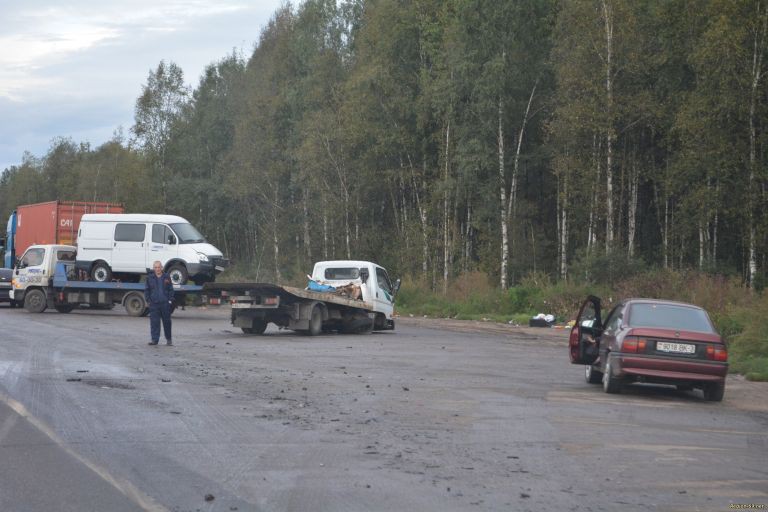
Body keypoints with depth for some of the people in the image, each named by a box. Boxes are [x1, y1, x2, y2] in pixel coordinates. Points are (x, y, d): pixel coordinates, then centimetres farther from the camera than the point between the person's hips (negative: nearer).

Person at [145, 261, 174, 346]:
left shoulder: (166, 277, 5)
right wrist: (148, 300, 0)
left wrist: (170, 300, -1)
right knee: (154, 322, -2)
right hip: (154, 304, 0)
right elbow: (146, 290, 9)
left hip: (165, 303, 0)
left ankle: (168, 339, 18)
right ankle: (155, 339, 2)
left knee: (167, 321, 6)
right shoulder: (150, 278, 6)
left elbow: (171, 290, 8)